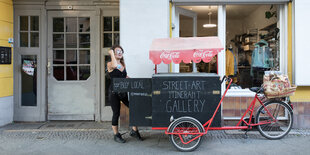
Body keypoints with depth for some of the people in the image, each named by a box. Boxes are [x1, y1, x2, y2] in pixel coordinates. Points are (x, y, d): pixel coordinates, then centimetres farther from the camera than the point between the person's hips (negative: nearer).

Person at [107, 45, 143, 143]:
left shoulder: (123, 64, 13)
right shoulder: (109, 64, -6)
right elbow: (115, 65, -31)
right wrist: (111, 53, -19)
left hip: (124, 91, 6)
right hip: (114, 92, -5)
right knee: (116, 113, 3)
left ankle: (134, 131, 15)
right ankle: (116, 135, 20)